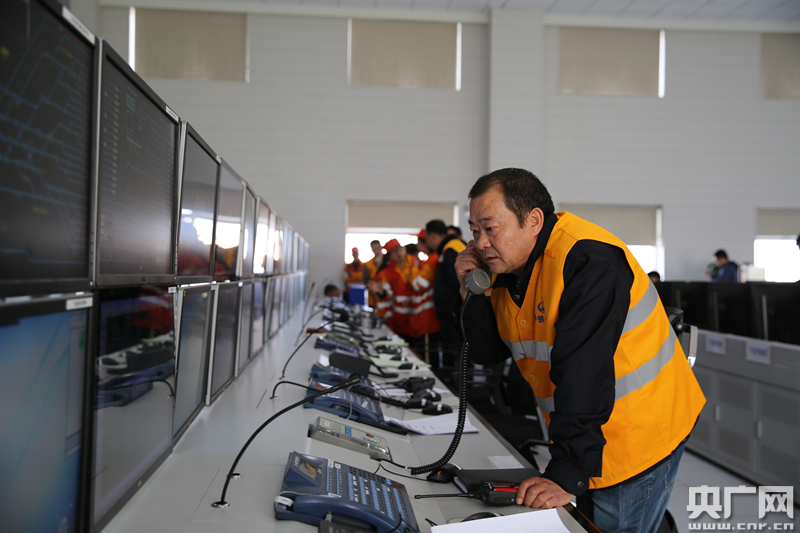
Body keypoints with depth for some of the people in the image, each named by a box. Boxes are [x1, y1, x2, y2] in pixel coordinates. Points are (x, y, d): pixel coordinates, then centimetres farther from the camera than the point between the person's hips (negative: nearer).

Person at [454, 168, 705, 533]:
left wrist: (566, 476, -34)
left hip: (639, 439, -8)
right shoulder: (509, 268, 1)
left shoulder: (587, 260, -26)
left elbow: (583, 373, -32)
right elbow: (488, 353, 4)